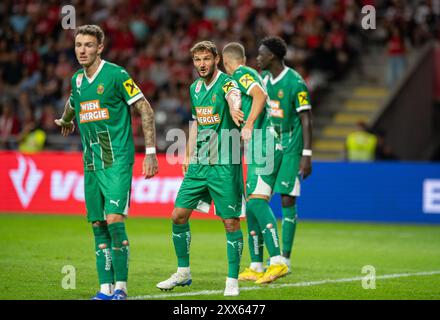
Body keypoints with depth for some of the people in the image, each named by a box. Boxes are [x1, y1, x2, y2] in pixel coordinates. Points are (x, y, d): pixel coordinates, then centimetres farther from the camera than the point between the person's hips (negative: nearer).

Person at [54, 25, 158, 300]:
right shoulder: (77, 80, 10)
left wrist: (151, 152, -13)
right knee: (98, 225, 5)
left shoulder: (116, 75, -10)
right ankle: (106, 289, 9)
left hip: (117, 161, -7)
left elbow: (146, 110, -9)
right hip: (91, 162, 7)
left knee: (114, 220, -15)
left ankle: (120, 288, -9)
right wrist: (66, 121, 52)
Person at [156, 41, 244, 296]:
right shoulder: (195, 88, 12)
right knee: (179, 215, 4)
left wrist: (234, 109, -58)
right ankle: (183, 273, 19)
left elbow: (235, 98, -35)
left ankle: (233, 281, 6)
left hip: (224, 165, -7)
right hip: (198, 165, 7)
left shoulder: (226, 84, -10)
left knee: (231, 222, -3)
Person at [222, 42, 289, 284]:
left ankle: (277, 261, -28)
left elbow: (260, 95, -21)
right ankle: (256, 267, 13)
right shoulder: (251, 74, 25)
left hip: (261, 140, -10)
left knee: (257, 200, -18)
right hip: (262, 143, 10)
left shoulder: (240, 75, -3)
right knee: (252, 203, 11)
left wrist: (249, 124, -27)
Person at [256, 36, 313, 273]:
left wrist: (307, 155, -16)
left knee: (287, 200, -6)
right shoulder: (263, 79, 9)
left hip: (291, 148, -6)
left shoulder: (295, 83, -12)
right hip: (268, 146, 6)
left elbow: (306, 120, -12)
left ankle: (285, 258, 0)